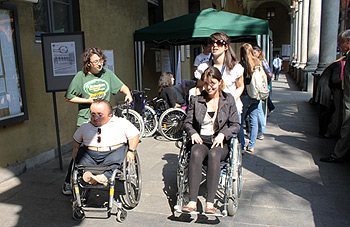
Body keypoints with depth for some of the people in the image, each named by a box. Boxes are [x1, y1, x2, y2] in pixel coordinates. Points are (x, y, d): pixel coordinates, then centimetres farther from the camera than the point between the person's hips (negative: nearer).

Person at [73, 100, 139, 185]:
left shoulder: (121, 122, 7)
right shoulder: (85, 126, 19)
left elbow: (134, 134, 6)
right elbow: (76, 139, 33)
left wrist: (131, 151, -6)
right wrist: (75, 149, 12)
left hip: (114, 151, -3)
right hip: (90, 153, 4)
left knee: (116, 157, -34)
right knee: (80, 154, -24)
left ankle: (105, 176, -49)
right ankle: (87, 174, -42)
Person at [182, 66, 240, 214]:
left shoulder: (228, 99, 8)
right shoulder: (196, 100, 11)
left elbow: (235, 125, 6)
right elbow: (187, 122, 13)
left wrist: (222, 134, -12)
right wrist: (193, 133, -8)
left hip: (220, 141, -1)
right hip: (201, 140, 1)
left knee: (213, 154, -35)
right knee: (196, 153, -34)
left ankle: (210, 203, -33)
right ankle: (192, 202, -34)